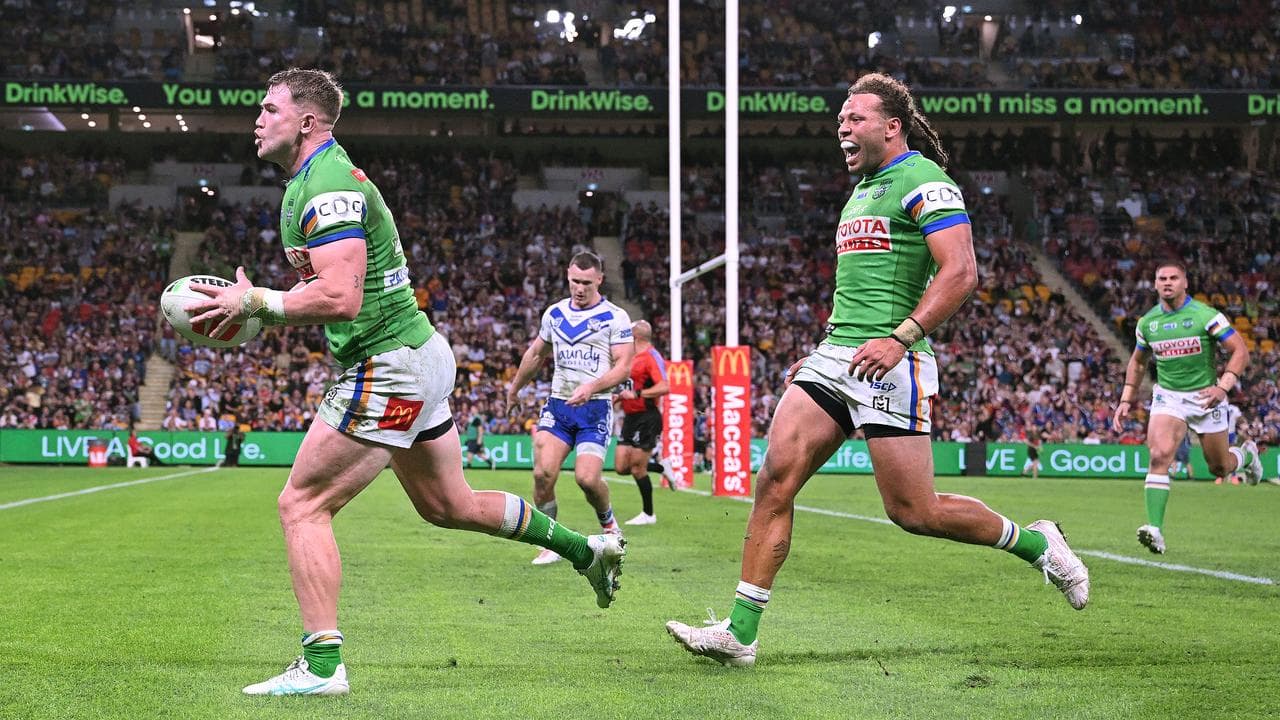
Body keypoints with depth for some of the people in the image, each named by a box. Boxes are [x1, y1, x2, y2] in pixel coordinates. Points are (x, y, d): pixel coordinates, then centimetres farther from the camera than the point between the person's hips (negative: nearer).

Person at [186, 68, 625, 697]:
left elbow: (340, 298, -30)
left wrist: (254, 303, -23)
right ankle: (588, 549, 33)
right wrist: (252, 308, 6)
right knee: (448, 505, 22)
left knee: (302, 504, -8)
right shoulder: (309, 183, 15)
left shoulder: (327, 189, -19)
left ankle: (321, 666, -9)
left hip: (390, 367, -11)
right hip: (419, 354, 11)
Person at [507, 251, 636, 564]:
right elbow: (536, 354, 28)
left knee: (587, 477, -17)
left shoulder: (615, 317, -2)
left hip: (595, 408, -4)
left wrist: (591, 388, -24)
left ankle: (608, 523, 16)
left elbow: (623, 366, -9)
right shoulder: (554, 313, 12)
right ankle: (549, 543, 2)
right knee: (543, 472, -14)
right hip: (558, 404, 4)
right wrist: (514, 388, 37)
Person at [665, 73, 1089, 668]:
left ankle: (1036, 543, 18)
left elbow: (961, 273, -17)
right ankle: (740, 634, -8)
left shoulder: (924, 182, -7)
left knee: (913, 512, -6)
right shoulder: (862, 190, 22)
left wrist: (900, 339, -24)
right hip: (836, 357, 8)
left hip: (891, 367, -8)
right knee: (775, 478, -7)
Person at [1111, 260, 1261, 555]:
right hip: (1167, 396, 2)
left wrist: (1223, 387, -23)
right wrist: (1126, 400, 9)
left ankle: (1247, 455, 48)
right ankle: (1155, 529, -27)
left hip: (1205, 397, -2)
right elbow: (1137, 362, 17)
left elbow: (1240, 351, -11)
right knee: (1159, 456, -22)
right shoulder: (1147, 322, 1)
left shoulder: (1205, 316, -13)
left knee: (1219, 468, 10)